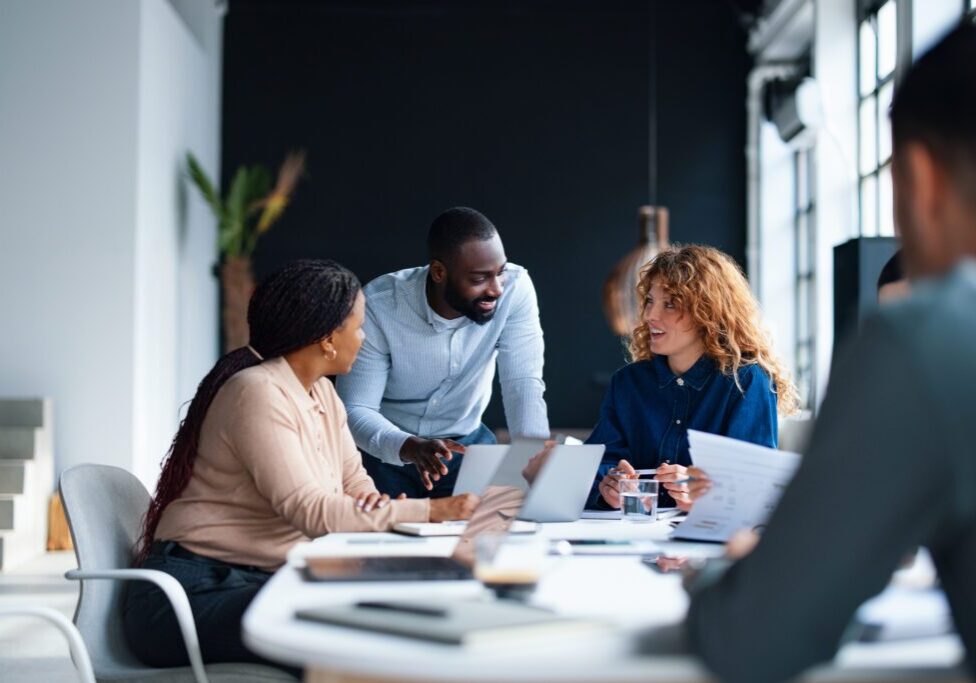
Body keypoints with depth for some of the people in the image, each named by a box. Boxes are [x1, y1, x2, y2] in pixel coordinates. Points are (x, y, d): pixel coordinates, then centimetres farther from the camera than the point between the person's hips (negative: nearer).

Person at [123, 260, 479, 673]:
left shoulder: (322, 394, 11)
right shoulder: (258, 394, -17)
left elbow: (356, 485, 8)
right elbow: (311, 512, -24)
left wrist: (375, 505, -16)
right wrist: (431, 510, -24)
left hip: (263, 584, 9)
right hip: (194, 595, -9)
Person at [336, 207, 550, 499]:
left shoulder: (515, 288, -20)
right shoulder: (378, 305, -25)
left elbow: (523, 385, -21)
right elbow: (355, 409, -23)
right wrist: (410, 448, -43)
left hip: (464, 442, 2)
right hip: (386, 448, -2)